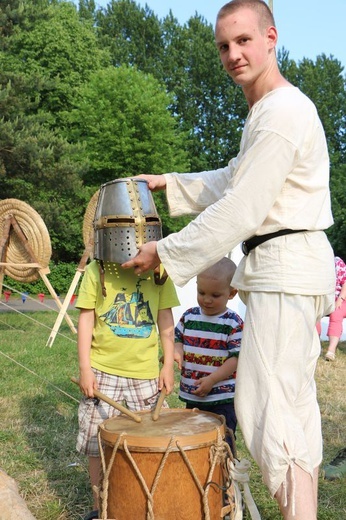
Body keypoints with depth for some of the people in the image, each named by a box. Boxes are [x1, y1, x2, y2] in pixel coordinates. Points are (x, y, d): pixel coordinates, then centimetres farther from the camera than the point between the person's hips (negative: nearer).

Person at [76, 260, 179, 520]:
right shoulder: (96, 270, -1)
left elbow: (165, 318, 6)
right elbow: (86, 318, 0)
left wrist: (168, 364, 3)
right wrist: (85, 368, -5)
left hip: (146, 373, 1)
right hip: (103, 371, 0)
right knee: (98, 442, 7)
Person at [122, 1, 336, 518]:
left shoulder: (282, 112, -16)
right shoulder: (269, 110, 19)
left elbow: (239, 211, -20)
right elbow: (231, 182, 28)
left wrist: (164, 252, -13)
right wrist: (169, 184, 22)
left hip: (285, 267, -11)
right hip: (288, 267, 11)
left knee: (266, 405, -11)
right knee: (294, 401, 15)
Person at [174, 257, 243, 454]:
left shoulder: (234, 324, -11)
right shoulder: (189, 316, 3)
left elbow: (236, 357, -13)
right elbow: (180, 340, 14)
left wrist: (212, 379, -22)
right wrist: (177, 352, -9)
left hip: (223, 398, -5)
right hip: (192, 395, 5)